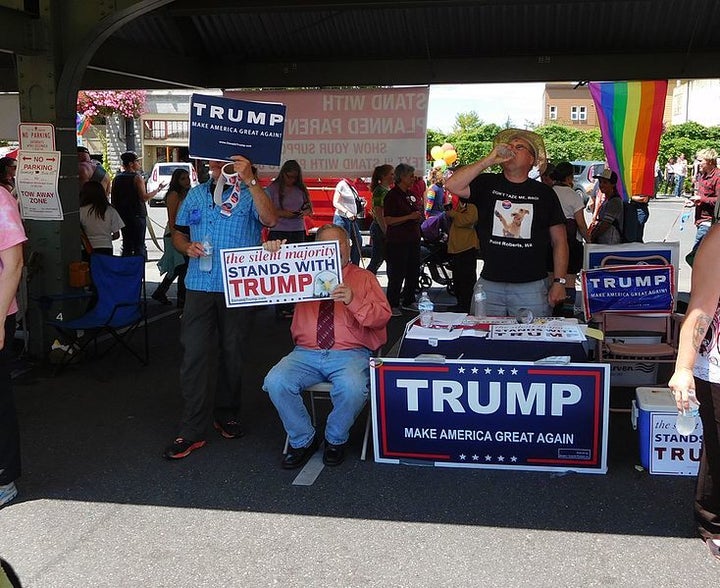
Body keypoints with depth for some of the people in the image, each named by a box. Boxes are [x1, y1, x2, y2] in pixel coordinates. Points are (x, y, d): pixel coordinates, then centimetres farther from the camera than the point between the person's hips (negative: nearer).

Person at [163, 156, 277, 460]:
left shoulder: (250, 193, -1)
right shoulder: (196, 194, 12)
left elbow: (270, 220, -22)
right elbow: (178, 233, 19)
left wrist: (249, 180, -28)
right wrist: (187, 247, -4)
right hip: (199, 285, 2)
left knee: (232, 353, 12)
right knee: (193, 353, -4)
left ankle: (226, 415, 30)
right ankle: (192, 429, 0)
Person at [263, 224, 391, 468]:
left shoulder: (363, 278, 11)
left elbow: (382, 316, -2)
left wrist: (353, 300, -19)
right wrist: (271, 254, -4)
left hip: (350, 354, -2)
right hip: (306, 353, 3)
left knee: (352, 388, -34)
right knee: (276, 382, -25)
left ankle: (335, 440, -3)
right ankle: (302, 440, -2)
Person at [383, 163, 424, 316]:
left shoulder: (410, 195, 14)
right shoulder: (392, 195, -11)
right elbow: (388, 220, -18)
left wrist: (419, 216, 7)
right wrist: (409, 217, -22)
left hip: (413, 239, 8)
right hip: (397, 241, -8)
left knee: (413, 272, 13)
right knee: (397, 274, -4)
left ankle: (409, 301, 26)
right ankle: (392, 305, 4)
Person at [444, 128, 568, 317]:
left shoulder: (544, 193, 8)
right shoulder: (487, 184, 7)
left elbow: (559, 241, 8)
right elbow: (452, 185, -12)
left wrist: (559, 282, -1)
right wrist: (490, 160, -12)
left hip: (531, 286, 0)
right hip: (489, 285, 0)